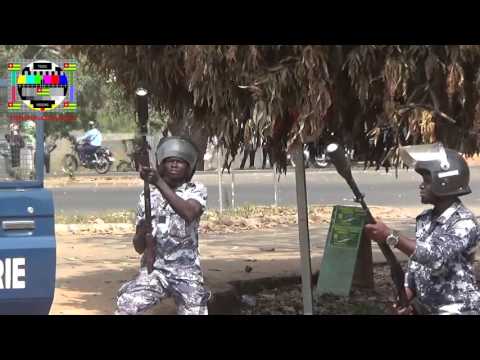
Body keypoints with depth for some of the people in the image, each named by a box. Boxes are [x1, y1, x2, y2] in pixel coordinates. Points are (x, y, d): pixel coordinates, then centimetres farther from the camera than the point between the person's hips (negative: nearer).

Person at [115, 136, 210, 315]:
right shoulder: (148, 196, 6)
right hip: (153, 269, 1)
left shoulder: (196, 190, 0)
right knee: (125, 307, -20)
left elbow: (189, 213, -26)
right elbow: (139, 247, 7)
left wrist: (159, 183, -30)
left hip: (186, 270, -1)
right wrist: (143, 233, -17)